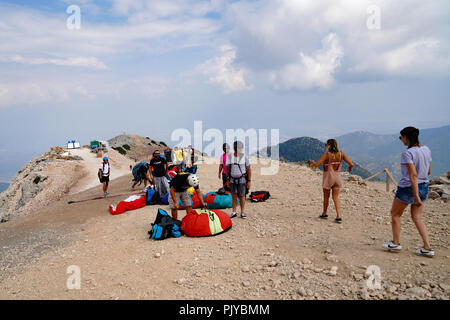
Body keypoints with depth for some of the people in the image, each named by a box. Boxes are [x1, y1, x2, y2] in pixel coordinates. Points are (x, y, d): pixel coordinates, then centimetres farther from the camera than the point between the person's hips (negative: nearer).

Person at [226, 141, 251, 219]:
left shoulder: (244, 157, -7)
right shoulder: (229, 157, 0)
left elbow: (249, 169, -3)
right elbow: (227, 168, 8)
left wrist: (249, 181, -6)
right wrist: (227, 180, 6)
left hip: (241, 179, -2)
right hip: (232, 179, 2)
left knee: (241, 196, 2)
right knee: (234, 196, 7)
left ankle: (242, 212, 14)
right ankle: (234, 212, 18)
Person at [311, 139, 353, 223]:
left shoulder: (327, 154, -14)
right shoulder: (341, 153, -1)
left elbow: (317, 164, -18)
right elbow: (351, 164, -4)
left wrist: (313, 163, 4)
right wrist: (350, 169, 18)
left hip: (328, 177, -4)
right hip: (337, 177, 4)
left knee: (326, 196, 13)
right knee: (336, 198, 9)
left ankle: (324, 214, 29)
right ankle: (339, 216, -1)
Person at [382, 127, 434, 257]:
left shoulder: (407, 153, -20)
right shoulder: (426, 150, 4)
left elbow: (413, 175, -23)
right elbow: (428, 172, 11)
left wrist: (416, 197, -23)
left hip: (408, 188, -7)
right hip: (424, 187, 7)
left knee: (395, 214, 13)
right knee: (417, 217, 14)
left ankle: (396, 243, 21)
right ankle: (427, 248, 10)